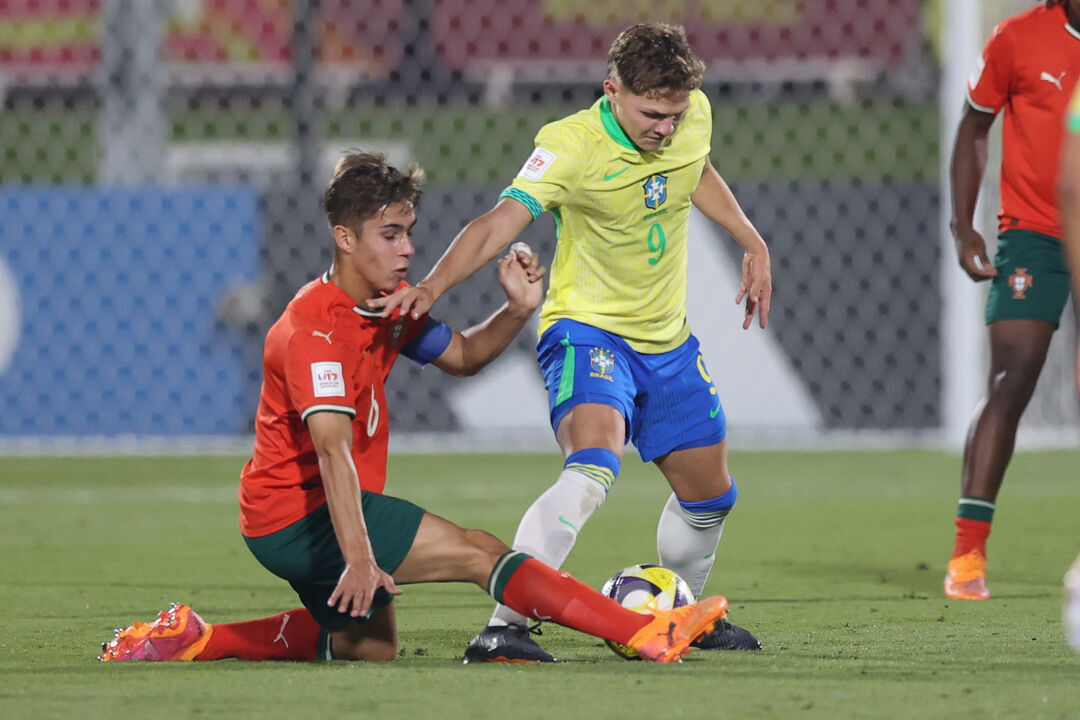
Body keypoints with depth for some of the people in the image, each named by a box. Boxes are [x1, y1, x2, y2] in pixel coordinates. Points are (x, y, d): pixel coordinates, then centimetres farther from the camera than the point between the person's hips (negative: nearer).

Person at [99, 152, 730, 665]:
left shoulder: (391, 303, 7)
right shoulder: (316, 328, -23)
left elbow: (461, 356, 19)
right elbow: (332, 447, -34)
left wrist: (518, 311, -3)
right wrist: (359, 559, -44)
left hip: (304, 512, 10)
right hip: (300, 513, -10)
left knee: (372, 646, 24)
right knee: (480, 553, -18)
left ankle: (198, 639, 17)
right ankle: (645, 634, -27)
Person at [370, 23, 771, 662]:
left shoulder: (693, 114, -6)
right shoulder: (572, 146, -25)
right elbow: (502, 223, -36)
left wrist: (753, 243, 19)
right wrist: (433, 285, -50)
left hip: (667, 339, 7)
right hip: (587, 327, -7)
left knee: (710, 494, 16)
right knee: (592, 467, -32)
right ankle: (506, 625, -35)